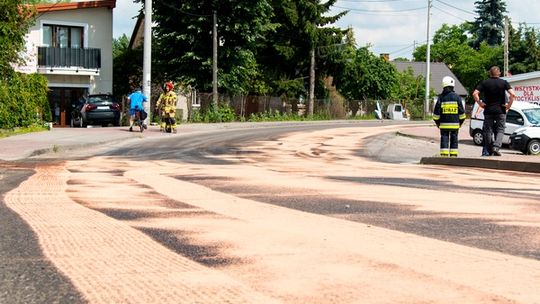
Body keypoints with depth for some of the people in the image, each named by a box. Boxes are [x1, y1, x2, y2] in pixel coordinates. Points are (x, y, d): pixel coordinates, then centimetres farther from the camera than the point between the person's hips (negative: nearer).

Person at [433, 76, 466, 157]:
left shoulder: (441, 97, -3)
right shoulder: (457, 97, -1)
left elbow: (436, 113, -2)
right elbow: (462, 112, 3)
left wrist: (437, 122, 10)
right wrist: (460, 122, 14)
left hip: (444, 124, -1)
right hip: (455, 124, 1)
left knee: (444, 139, 3)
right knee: (454, 140, 8)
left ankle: (444, 155, -2)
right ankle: (453, 156, 7)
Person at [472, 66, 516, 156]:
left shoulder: (484, 82, 2)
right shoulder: (504, 83, 0)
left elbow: (475, 94, -8)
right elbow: (512, 94, -13)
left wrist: (480, 103, 0)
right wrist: (509, 105, -3)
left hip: (488, 111, 1)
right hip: (500, 111, -1)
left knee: (488, 131, 9)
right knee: (500, 130, 6)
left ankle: (489, 151, 12)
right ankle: (496, 147, -15)